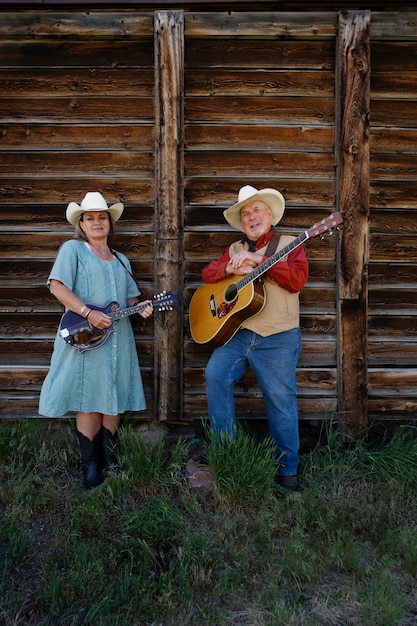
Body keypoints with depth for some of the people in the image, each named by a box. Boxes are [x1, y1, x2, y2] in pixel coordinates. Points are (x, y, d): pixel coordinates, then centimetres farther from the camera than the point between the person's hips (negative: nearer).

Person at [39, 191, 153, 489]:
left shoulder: (121, 260, 21)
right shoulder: (72, 249, 2)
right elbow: (57, 286, -10)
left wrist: (140, 307, -3)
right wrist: (88, 313, -19)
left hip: (118, 338, 6)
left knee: (114, 400, 8)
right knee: (89, 402, -3)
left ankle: (109, 458, 21)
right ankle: (91, 465, 9)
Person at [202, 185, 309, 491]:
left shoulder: (289, 244, 3)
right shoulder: (234, 249, 17)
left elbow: (297, 279, -13)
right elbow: (207, 273, 7)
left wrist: (258, 260, -17)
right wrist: (231, 268, -13)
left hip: (277, 339, -4)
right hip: (236, 332, 4)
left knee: (281, 401, 3)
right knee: (215, 375, -15)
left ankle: (288, 470, 19)